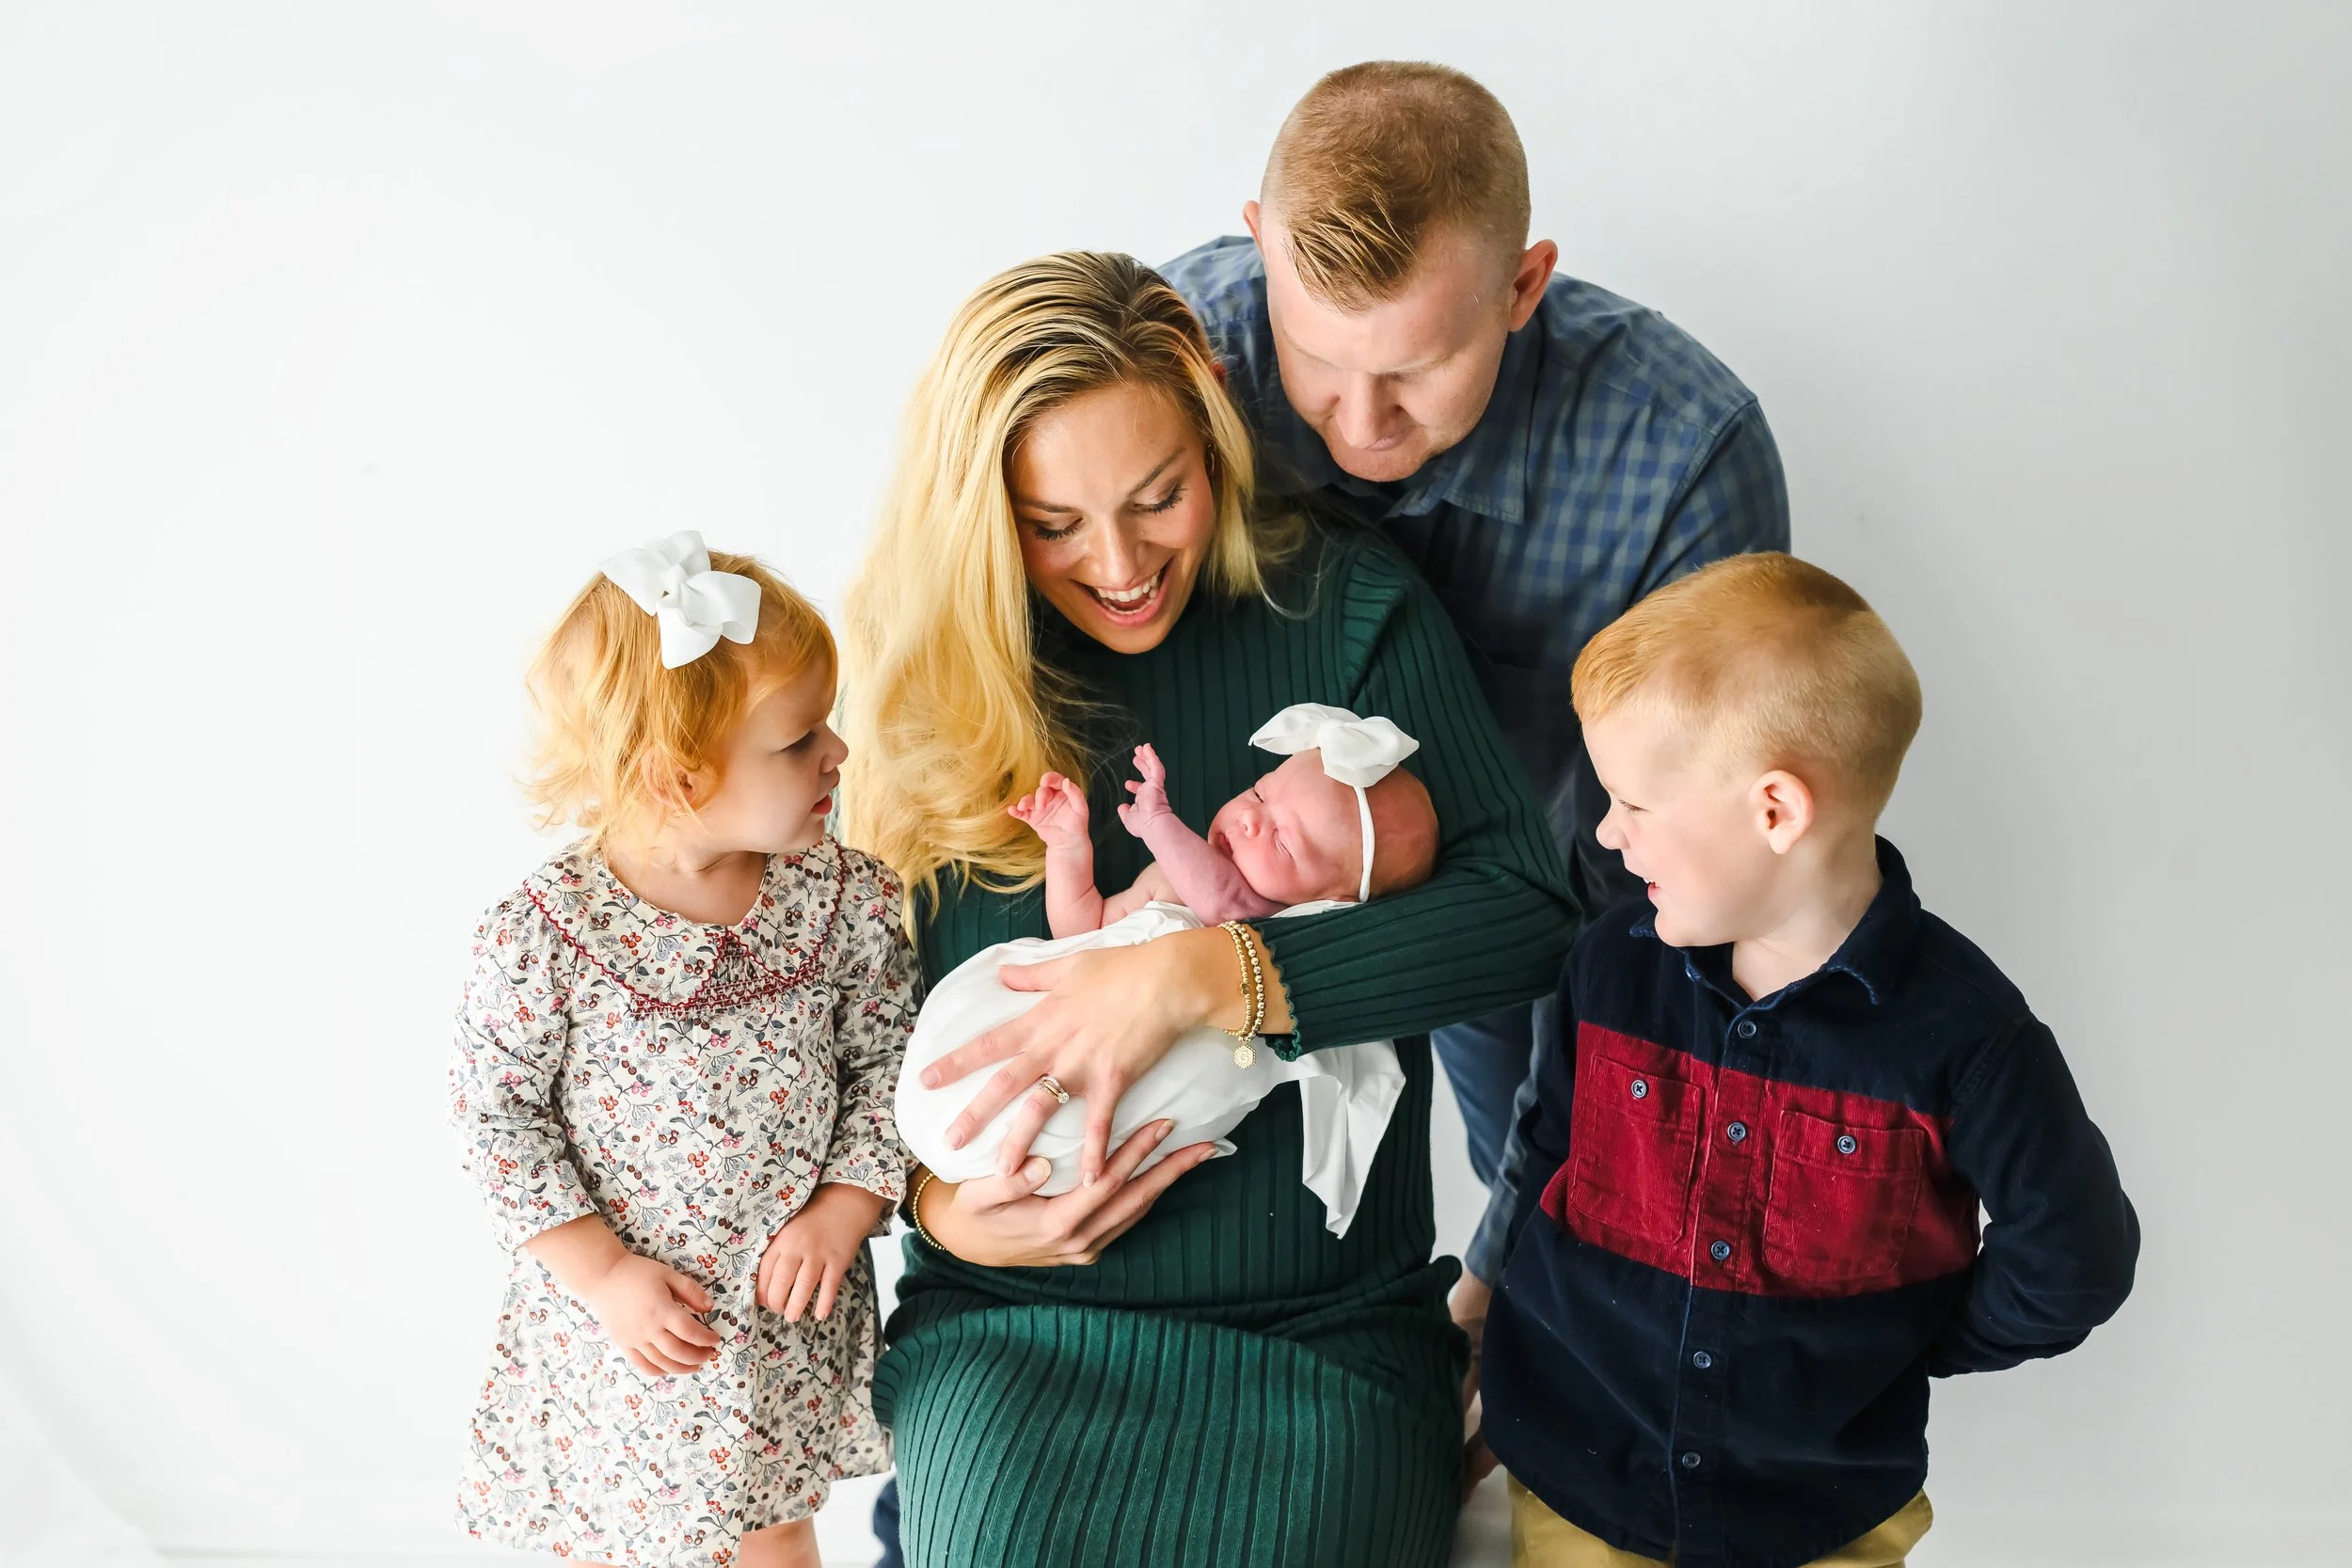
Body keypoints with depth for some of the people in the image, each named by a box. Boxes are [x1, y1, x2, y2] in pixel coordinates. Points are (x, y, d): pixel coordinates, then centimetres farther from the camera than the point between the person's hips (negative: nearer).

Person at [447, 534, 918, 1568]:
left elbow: (886, 1061, -1)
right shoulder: (545, 932, -20)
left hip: (789, 1304, 2)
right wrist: (603, 1274, -13)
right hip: (615, 1317, -2)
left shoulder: (842, 899, -11)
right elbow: (495, 1112, -11)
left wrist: (842, 1212, -11)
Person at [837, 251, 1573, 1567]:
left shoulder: (1349, 610, -3)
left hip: (1323, 1320, 0)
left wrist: (1205, 976, -22)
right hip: (1013, 1317, 1)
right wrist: (935, 1201, -11)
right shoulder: (932, 677, 2)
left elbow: (1526, 905, -14)